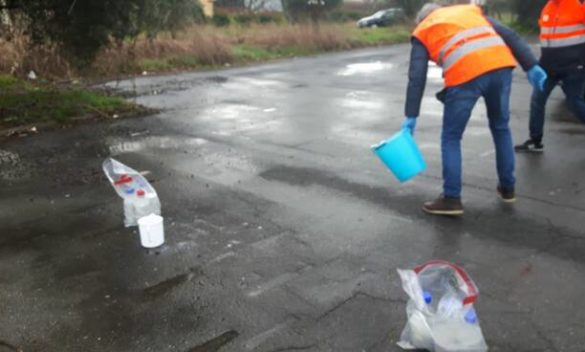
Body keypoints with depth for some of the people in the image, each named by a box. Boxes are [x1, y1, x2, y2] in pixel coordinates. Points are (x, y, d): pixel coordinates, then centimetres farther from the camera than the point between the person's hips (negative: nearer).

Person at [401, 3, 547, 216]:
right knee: (501, 128, 23)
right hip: (501, 65, 4)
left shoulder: (422, 33, 22)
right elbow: (509, 36, 19)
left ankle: (451, 199, 11)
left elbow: (417, 77, 9)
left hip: (465, 75, -4)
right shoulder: (470, 10, 32)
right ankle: (507, 188, 32)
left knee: (451, 138, 11)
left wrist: (411, 116, 7)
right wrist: (531, 66, 15)